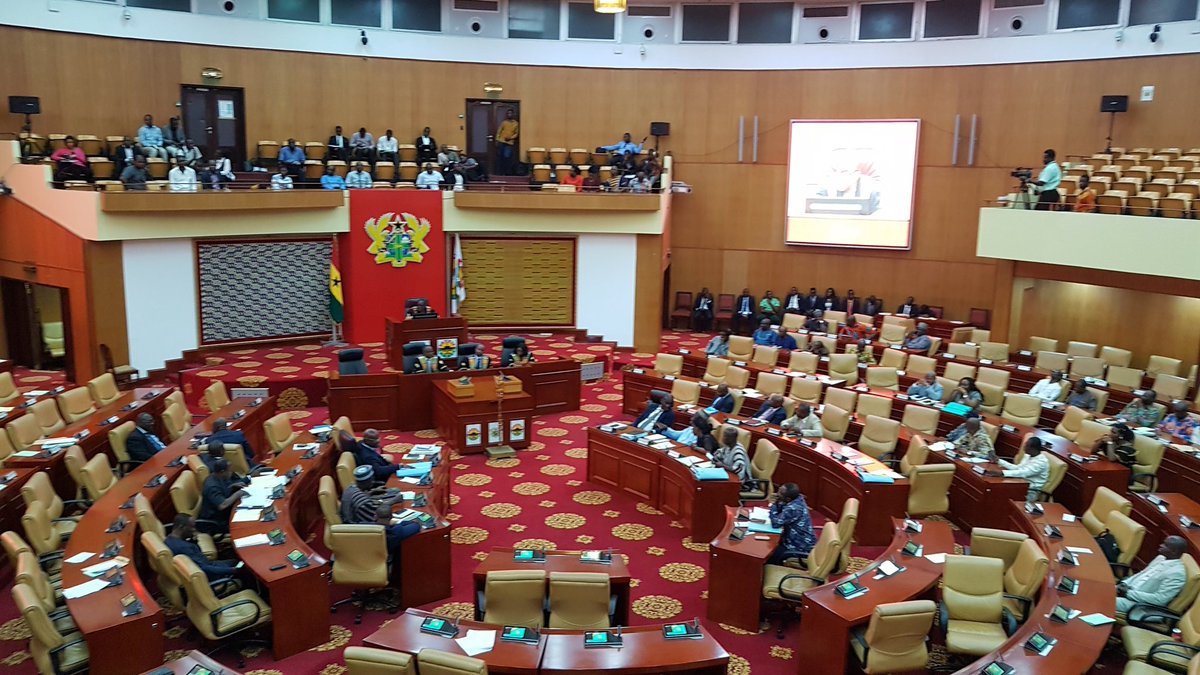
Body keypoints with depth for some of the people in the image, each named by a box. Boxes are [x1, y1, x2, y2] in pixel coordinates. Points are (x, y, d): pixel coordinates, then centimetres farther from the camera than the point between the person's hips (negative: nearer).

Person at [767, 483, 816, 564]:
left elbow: (775, 523, -24)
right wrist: (776, 503, -7)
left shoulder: (793, 508, -29)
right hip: (803, 542, 9)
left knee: (769, 559, -8)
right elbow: (781, 514, 11)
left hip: (802, 548, -9)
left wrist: (772, 504, -15)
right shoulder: (797, 498, -2)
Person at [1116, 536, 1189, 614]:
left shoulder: (1176, 573, -18)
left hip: (1140, 604, -9)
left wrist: (1129, 593, -19)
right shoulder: (1161, 558, 9)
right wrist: (1124, 584, 1)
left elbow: (1159, 599, -22)